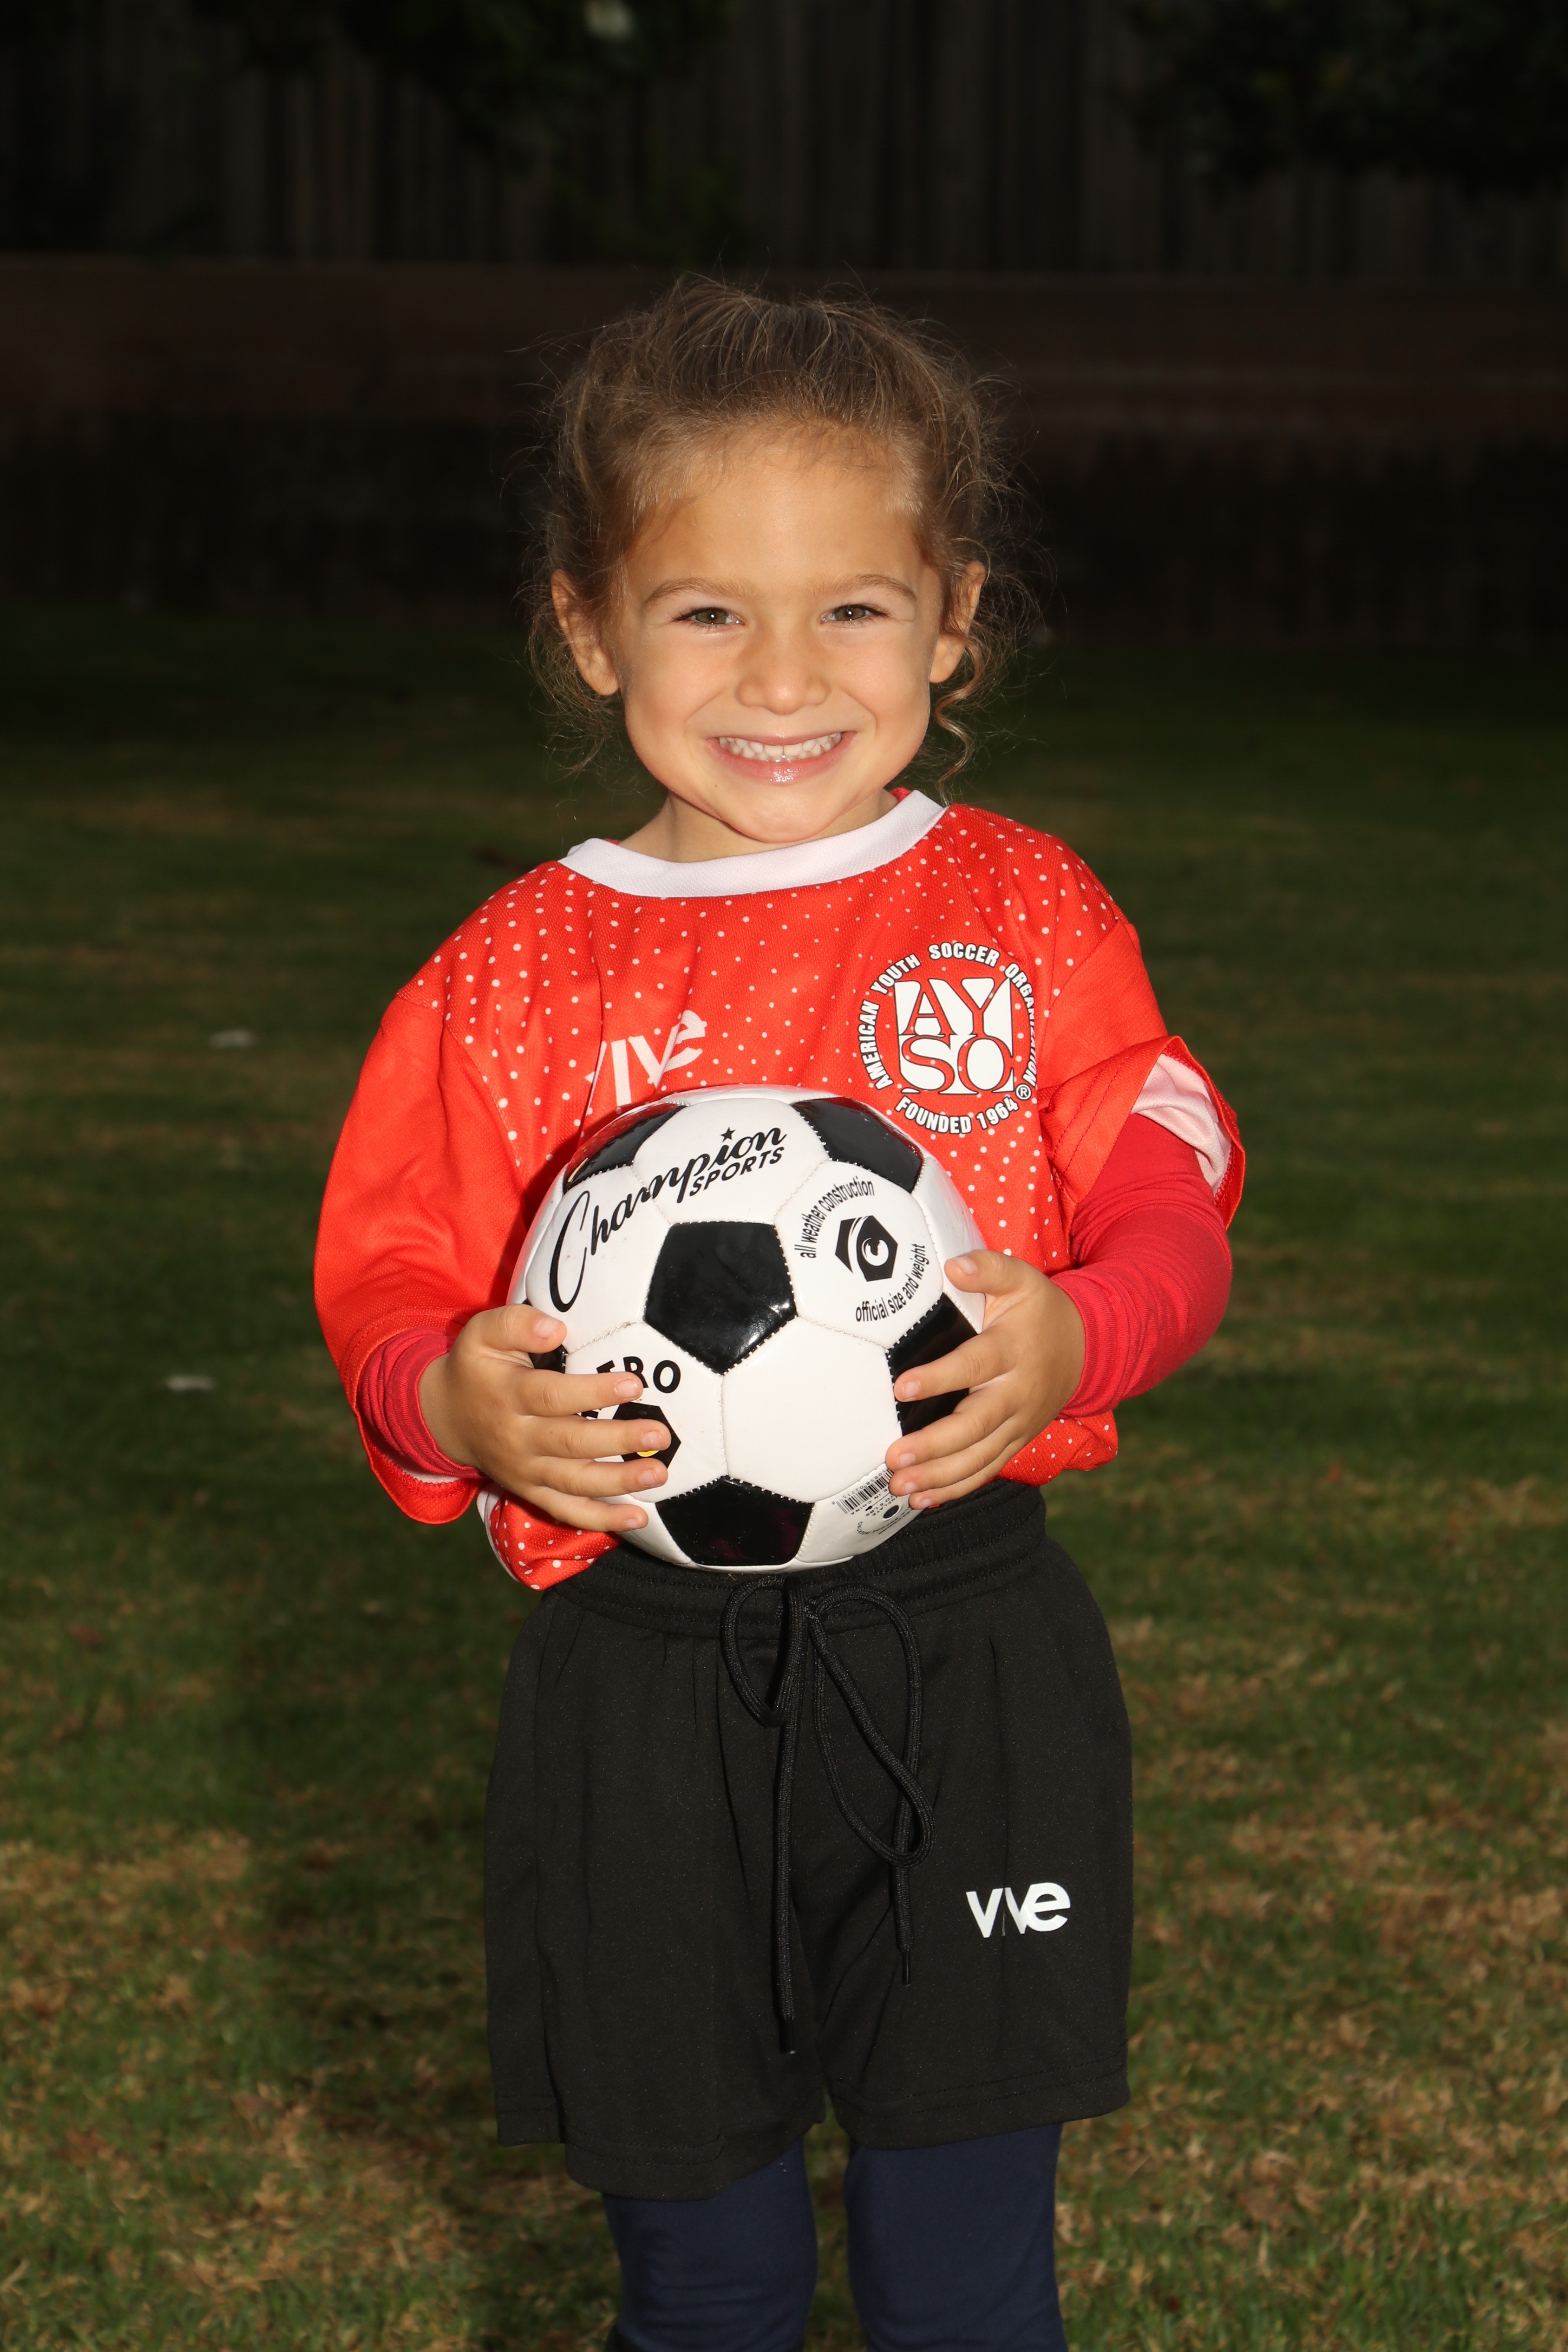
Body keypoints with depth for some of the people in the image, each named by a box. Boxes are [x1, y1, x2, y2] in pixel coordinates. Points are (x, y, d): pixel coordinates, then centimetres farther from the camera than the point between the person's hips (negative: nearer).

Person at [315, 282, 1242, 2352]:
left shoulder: (1027, 918, 2)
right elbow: (391, 1299, 4)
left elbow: (1167, 1209, 0)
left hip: (973, 1660, 0)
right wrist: (456, 1402, -18)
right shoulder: (516, 978, 2)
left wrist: (1072, 1340, -22)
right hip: (642, 1692, 1)